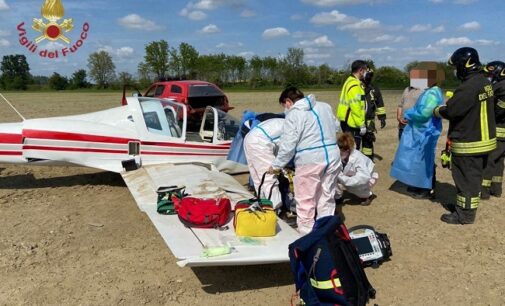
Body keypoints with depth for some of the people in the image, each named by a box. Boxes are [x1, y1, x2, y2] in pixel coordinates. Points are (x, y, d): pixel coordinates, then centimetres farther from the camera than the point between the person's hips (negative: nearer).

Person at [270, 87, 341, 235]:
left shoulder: (293, 114, -8)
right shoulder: (325, 106, 13)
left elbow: (288, 145, -11)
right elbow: (335, 128, 21)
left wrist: (276, 165, -1)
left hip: (310, 160, -7)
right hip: (332, 156, 7)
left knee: (305, 200, 5)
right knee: (327, 197, 17)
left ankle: (306, 232, 13)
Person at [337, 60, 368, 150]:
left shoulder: (349, 81, 16)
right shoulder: (355, 85, -17)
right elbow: (355, 107, -22)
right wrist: (362, 124, -18)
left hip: (347, 121, 10)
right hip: (352, 123, -10)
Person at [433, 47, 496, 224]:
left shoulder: (469, 87, -24)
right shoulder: (484, 82, 8)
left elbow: (451, 111, -22)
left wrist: (436, 110, -3)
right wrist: (450, 100, 3)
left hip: (469, 143, -10)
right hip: (483, 139, 10)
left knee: (466, 178, 1)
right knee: (473, 177, 20)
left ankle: (465, 215, 11)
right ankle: (464, 205, 35)